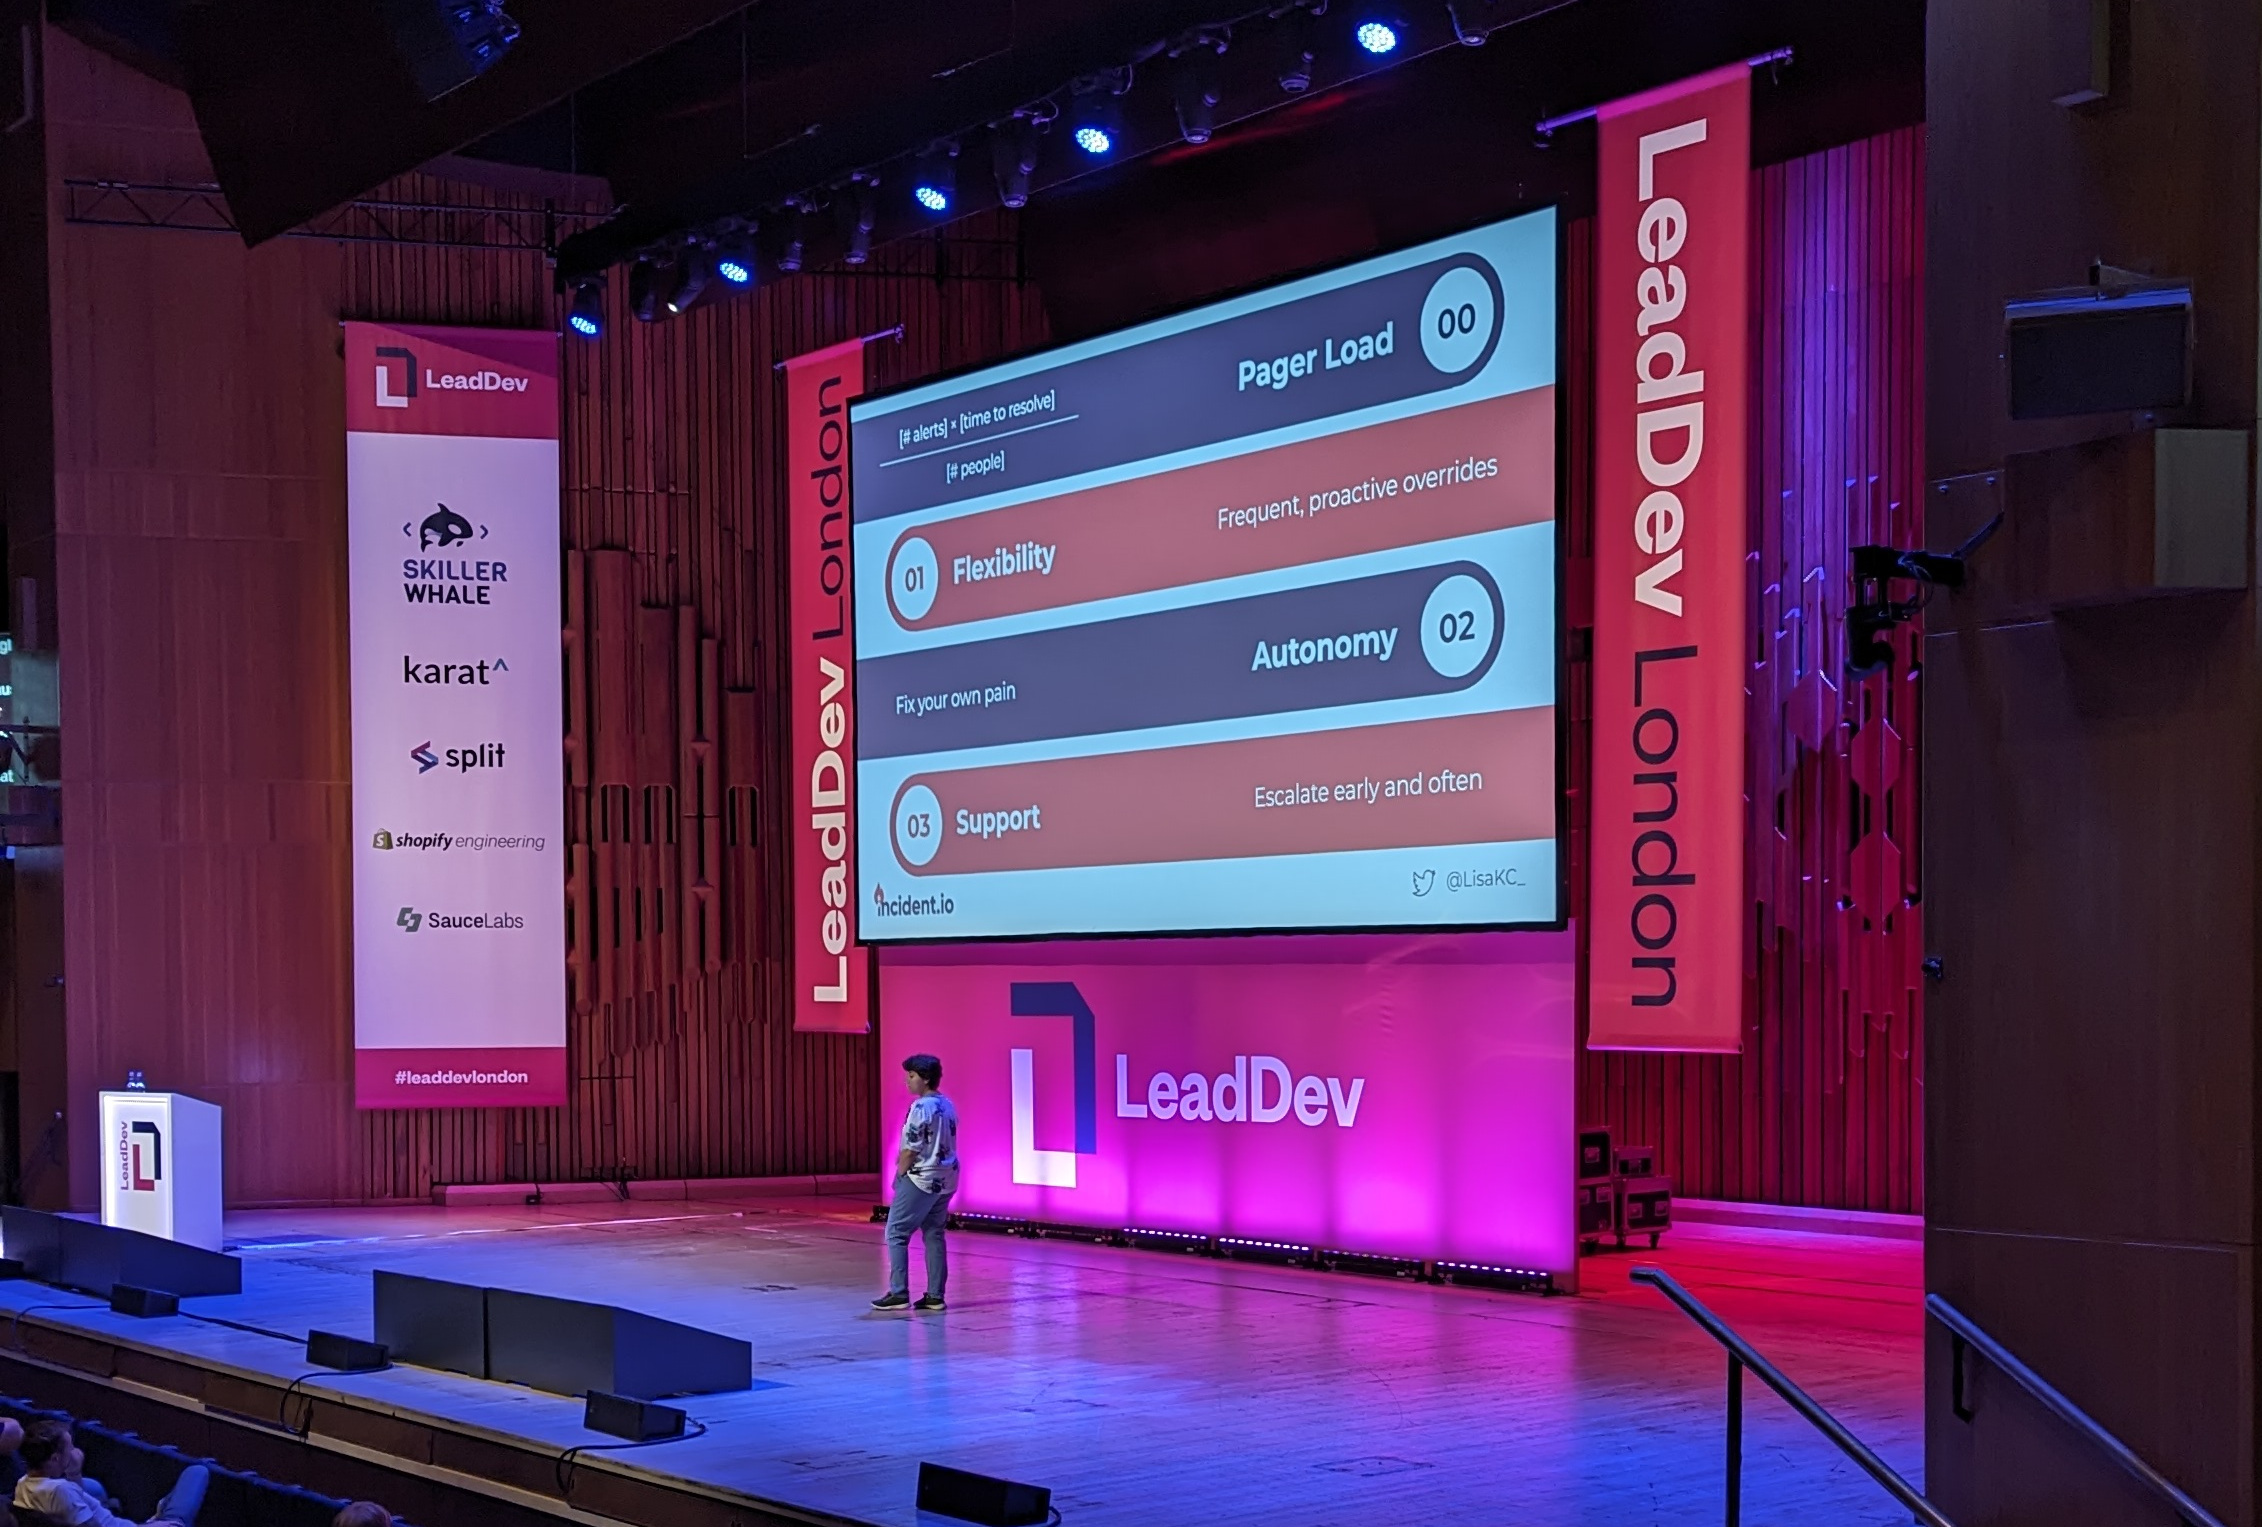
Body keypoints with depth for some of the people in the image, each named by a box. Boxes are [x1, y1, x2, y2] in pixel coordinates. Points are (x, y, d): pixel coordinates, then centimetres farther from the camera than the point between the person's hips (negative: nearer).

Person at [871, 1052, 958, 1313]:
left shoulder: (920, 1108, -17)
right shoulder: (948, 1106, 9)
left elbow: (910, 1150, -17)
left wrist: (900, 1174, -3)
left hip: (921, 1179, -8)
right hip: (946, 1179, 8)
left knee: (896, 1233, 0)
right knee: (934, 1235, 12)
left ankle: (899, 1293, -2)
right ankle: (935, 1295, 10)